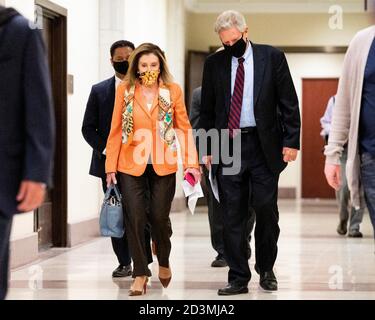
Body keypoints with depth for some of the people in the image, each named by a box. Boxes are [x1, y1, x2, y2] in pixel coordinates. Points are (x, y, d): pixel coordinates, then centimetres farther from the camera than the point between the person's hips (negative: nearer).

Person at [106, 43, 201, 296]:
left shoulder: (173, 91, 2)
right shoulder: (125, 91, 2)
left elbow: (184, 128, 1)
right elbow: (116, 131, 3)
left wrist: (191, 162, -8)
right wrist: (111, 166, -1)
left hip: (163, 166, 0)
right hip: (131, 165, 0)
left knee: (160, 217, 3)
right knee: (135, 219, -4)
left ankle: (164, 262, 31)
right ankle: (141, 273, 9)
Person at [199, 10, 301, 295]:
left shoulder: (272, 57, 1)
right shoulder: (214, 63, 6)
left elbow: (289, 103, 1)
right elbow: (207, 110, 11)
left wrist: (291, 141, -6)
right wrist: (208, 148, 6)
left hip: (264, 146, -2)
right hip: (227, 145, 2)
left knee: (266, 209, 1)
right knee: (233, 215, 2)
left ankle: (266, 269, 20)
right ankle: (238, 278, 8)